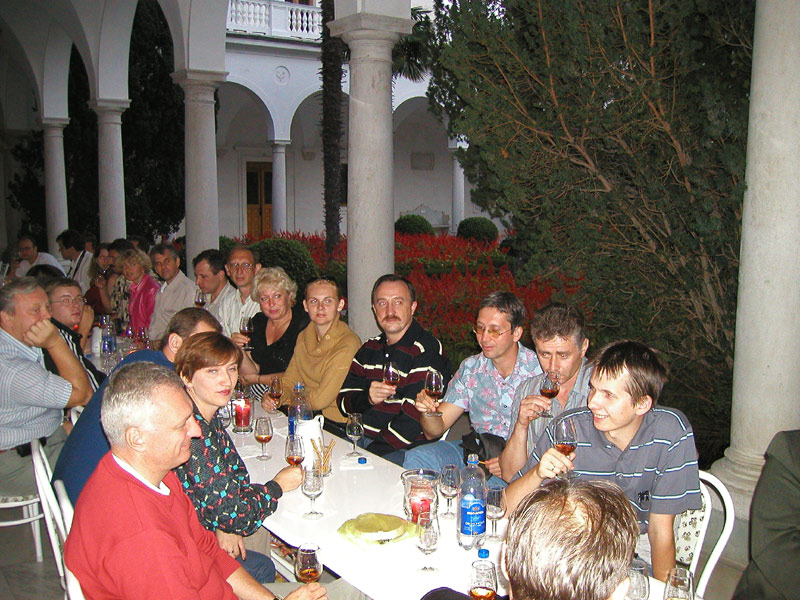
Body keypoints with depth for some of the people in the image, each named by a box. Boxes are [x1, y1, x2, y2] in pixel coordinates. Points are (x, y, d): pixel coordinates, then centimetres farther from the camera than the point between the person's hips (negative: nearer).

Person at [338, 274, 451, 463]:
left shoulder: (427, 351, -9)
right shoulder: (370, 348, 14)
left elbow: (412, 422, -16)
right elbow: (344, 403, 10)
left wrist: (371, 452, -19)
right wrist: (367, 398, -11)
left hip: (405, 450, -6)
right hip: (359, 438, 6)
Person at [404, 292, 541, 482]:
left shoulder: (540, 370, -9)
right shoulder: (470, 368, 5)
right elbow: (434, 431, 5)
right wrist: (429, 411, -17)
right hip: (475, 450, 4)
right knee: (416, 458, -19)